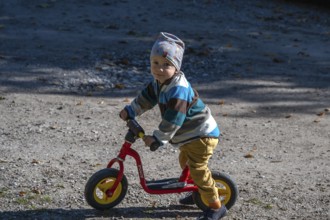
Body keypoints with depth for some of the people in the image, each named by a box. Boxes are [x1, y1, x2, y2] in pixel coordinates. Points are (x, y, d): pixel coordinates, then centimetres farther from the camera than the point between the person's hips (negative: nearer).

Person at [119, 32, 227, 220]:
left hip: (202, 134, -11)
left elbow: (173, 120, -30)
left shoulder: (178, 90, -30)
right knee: (185, 162, 27)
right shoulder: (159, 82, 1)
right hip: (189, 135, 11)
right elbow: (147, 97, 15)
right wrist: (130, 111, 7)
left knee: (197, 169, -15)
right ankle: (200, 192, 46)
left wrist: (158, 139, -25)